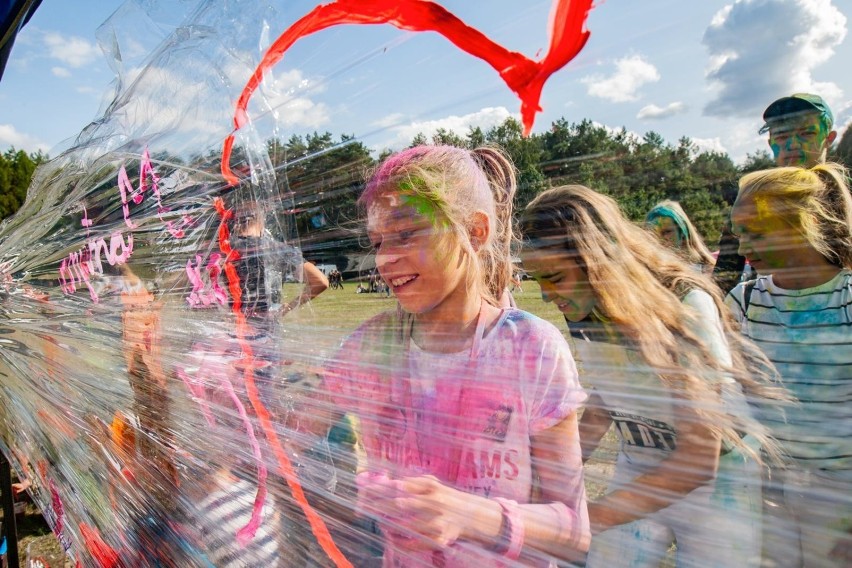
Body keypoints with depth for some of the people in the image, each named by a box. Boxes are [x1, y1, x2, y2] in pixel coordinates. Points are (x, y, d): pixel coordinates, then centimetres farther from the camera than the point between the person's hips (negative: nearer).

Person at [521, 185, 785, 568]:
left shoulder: (685, 304, -28)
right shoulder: (584, 312, -12)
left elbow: (699, 456, -28)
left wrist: (586, 519, -32)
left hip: (717, 480, -3)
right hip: (636, 473, 4)